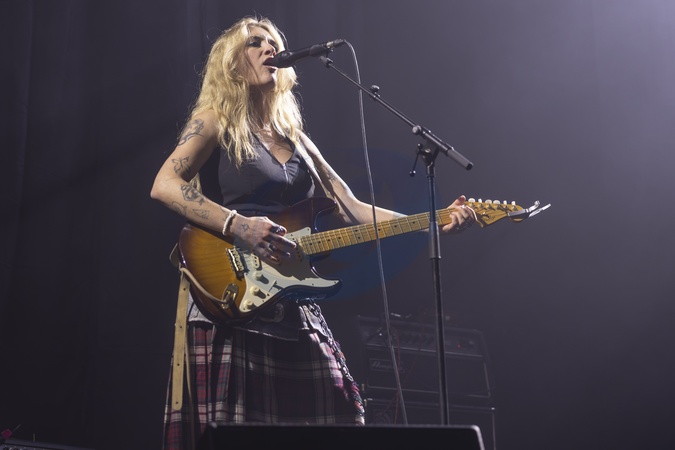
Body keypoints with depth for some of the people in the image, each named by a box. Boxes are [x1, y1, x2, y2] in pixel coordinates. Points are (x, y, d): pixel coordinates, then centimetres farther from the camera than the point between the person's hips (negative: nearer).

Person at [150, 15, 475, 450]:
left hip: (297, 311, 6)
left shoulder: (295, 138, 21)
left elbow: (351, 208, 16)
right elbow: (164, 185, -11)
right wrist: (237, 225, -23)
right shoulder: (216, 120, 4)